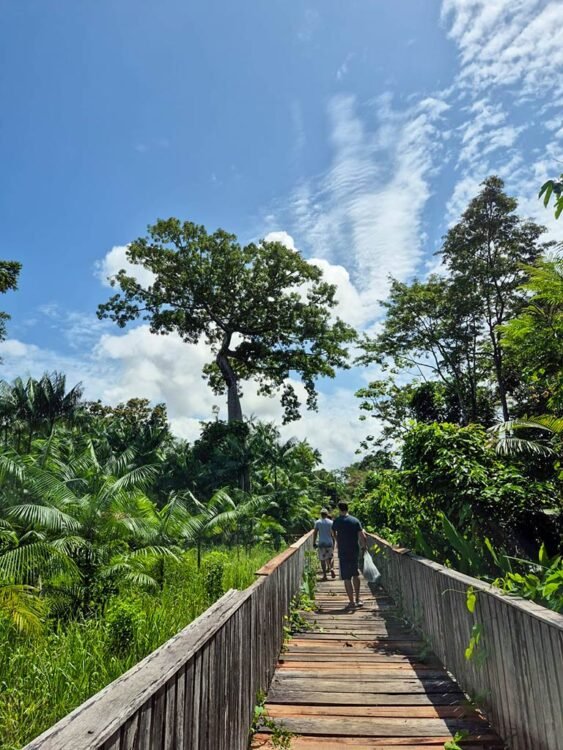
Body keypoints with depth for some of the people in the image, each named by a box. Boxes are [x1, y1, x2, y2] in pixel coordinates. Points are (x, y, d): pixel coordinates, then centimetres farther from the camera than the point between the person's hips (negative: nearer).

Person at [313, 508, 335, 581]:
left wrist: (314, 542, 4)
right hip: (329, 543, 1)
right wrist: (334, 543, 11)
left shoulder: (318, 522, 0)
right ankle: (331, 568, -8)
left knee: (322, 559, 4)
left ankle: (325, 575, 2)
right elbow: (333, 534, 2)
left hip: (321, 543, -1)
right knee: (331, 557, 16)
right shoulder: (331, 522, 2)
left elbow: (315, 533, -2)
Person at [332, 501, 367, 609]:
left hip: (343, 553, -4)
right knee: (355, 574, 22)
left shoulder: (337, 521, -6)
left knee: (347, 578, 3)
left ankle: (352, 602, 5)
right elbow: (362, 536, -5)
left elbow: (334, 533, 13)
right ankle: (357, 599, 26)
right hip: (355, 551, 4)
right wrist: (364, 546, 12)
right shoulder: (355, 521, -1)